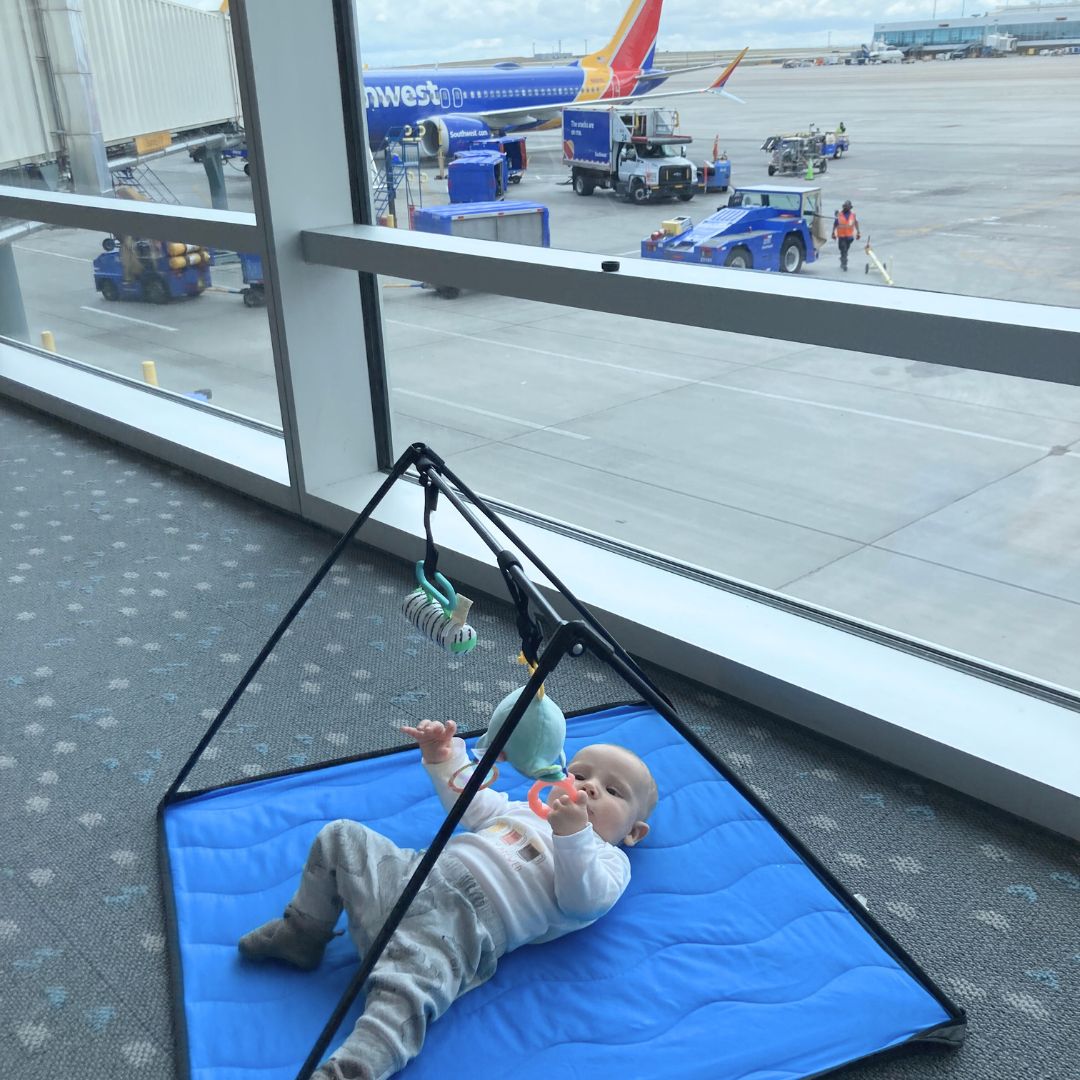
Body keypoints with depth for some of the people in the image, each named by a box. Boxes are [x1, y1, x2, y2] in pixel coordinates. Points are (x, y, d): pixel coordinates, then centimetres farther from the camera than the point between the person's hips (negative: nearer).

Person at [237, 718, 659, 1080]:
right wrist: (444, 758, 25)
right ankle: (302, 935, 20)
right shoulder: (525, 811, 28)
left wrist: (572, 836, -28)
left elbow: (585, 902, -14)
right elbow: (472, 802, 40)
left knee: (408, 987, -36)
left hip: (459, 924, -8)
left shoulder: (608, 860, 7)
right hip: (409, 874, 8)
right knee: (341, 837, 11)